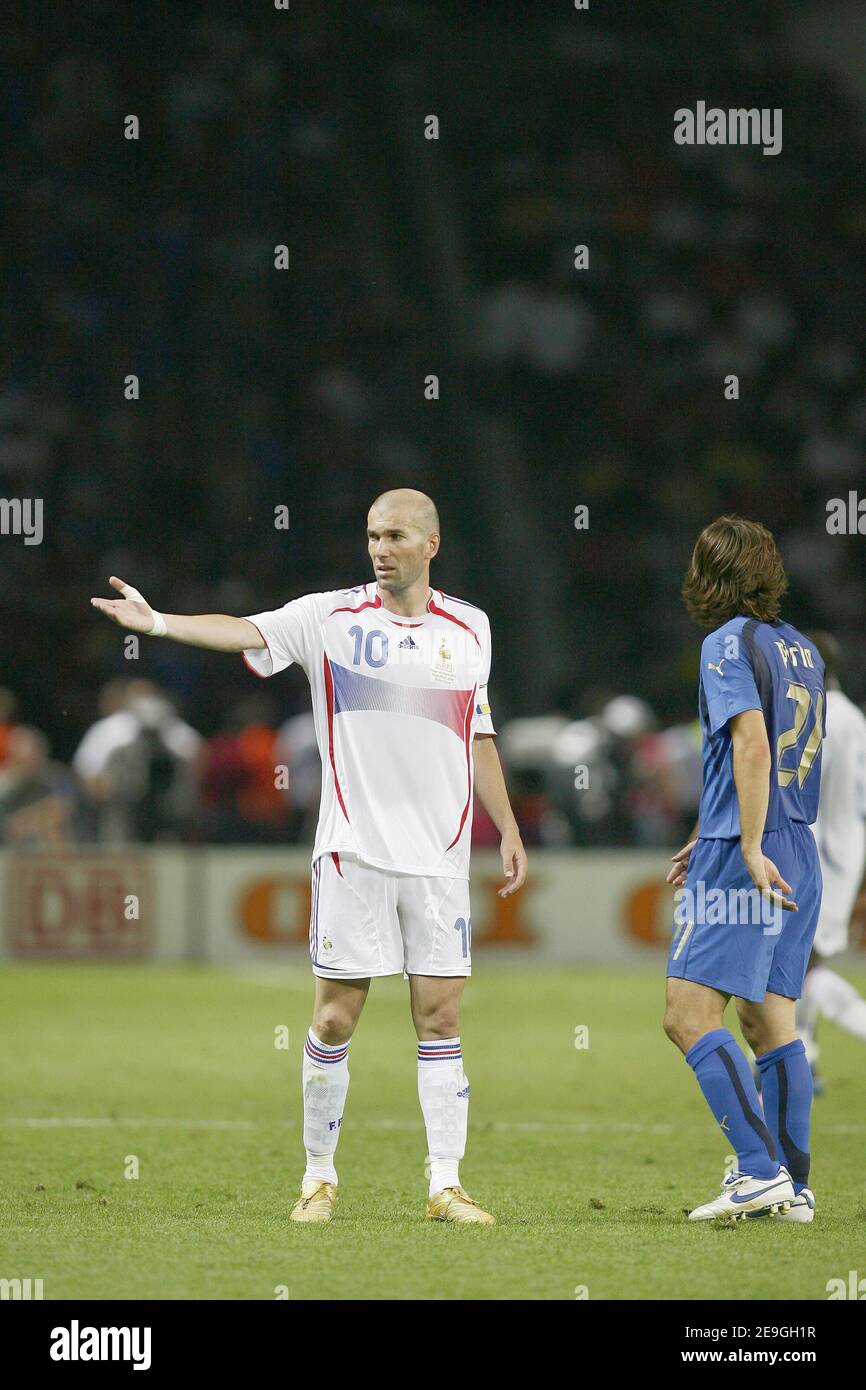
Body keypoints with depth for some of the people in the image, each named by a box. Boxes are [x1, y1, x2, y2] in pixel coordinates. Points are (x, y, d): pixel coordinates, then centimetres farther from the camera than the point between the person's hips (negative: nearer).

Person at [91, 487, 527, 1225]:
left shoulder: (468, 627, 10)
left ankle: (446, 1185, 3)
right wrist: (157, 621, -29)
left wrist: (507, 828, 17)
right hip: (354, 851, -2)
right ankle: (319, 1177, 12)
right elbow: (245, 632, -13)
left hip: (439, 856, 2)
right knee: (335, 1018, -1)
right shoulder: (331, 617, 0)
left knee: (441, 1018, 0)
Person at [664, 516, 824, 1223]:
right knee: (771, 1023, 11)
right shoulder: (802, 649, 16)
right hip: (798, 858, 8)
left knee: (690, 1016, -10)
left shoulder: (730, 643, -9)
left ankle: (762, 1171, -19)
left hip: (747, 858, -8)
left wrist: (750, 852, -23)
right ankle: (794, 1187, 9)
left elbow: (753, 746, -21)